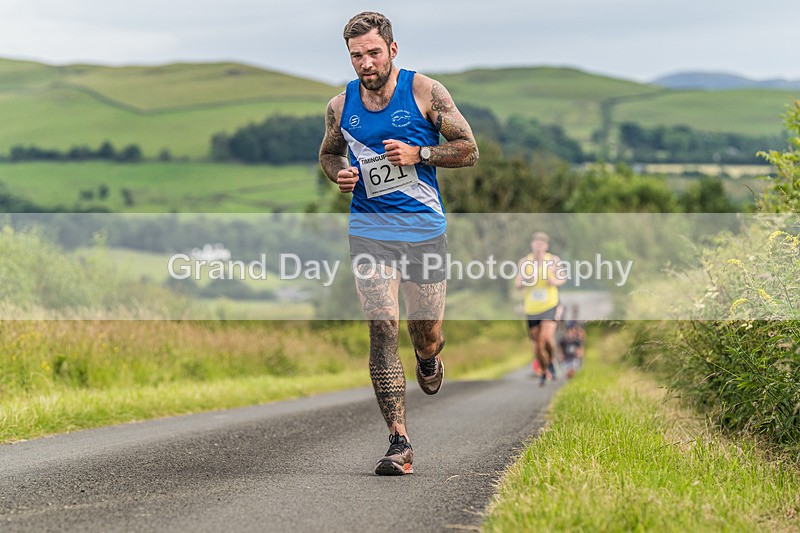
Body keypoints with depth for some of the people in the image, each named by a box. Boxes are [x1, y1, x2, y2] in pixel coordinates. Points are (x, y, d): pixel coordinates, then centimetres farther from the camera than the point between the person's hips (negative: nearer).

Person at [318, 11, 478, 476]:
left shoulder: (425, 92, -4)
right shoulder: (341, 106, 5)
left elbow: (469, 150, 0)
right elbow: (329, 153, 23)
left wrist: (418, 153, -15)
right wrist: (338, 173, -1)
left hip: (425, 229, -1)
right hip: (370, 231, 1)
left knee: (426, 334, 6)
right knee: (382, 331, -13)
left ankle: (430, 356, 47)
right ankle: (400, 444, -13)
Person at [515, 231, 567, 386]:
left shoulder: (554, 260, -5)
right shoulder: (524, 262, -3)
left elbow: (563, 278, 10)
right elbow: (517, 284, 2)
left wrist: (556, 282, -13)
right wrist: (524, 282, -20)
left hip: (550, 306, -2)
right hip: (532, 308, 2)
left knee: (547, 338, -21)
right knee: (537, 344, 7)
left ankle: (551, 362, 9)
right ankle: (543, 372, 32)